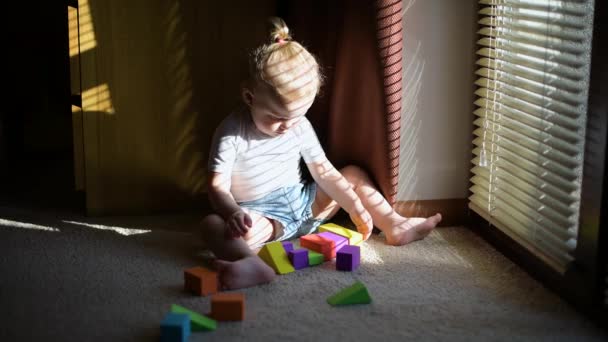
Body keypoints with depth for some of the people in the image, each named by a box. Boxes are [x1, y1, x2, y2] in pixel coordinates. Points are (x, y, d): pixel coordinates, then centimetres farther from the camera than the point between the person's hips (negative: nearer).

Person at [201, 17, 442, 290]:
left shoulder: (300, 126, 1)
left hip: (302, 202, 6)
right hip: (260, 213, -6)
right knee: (213, 224, -36)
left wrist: (355, 206, -5)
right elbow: (218, 186, -19)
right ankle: (251, 262, -66)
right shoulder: (232, 133, -14)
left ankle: (394, 227, 1)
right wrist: (233, 213, -42)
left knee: (354, 174, 7)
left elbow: (323, 172, 5)